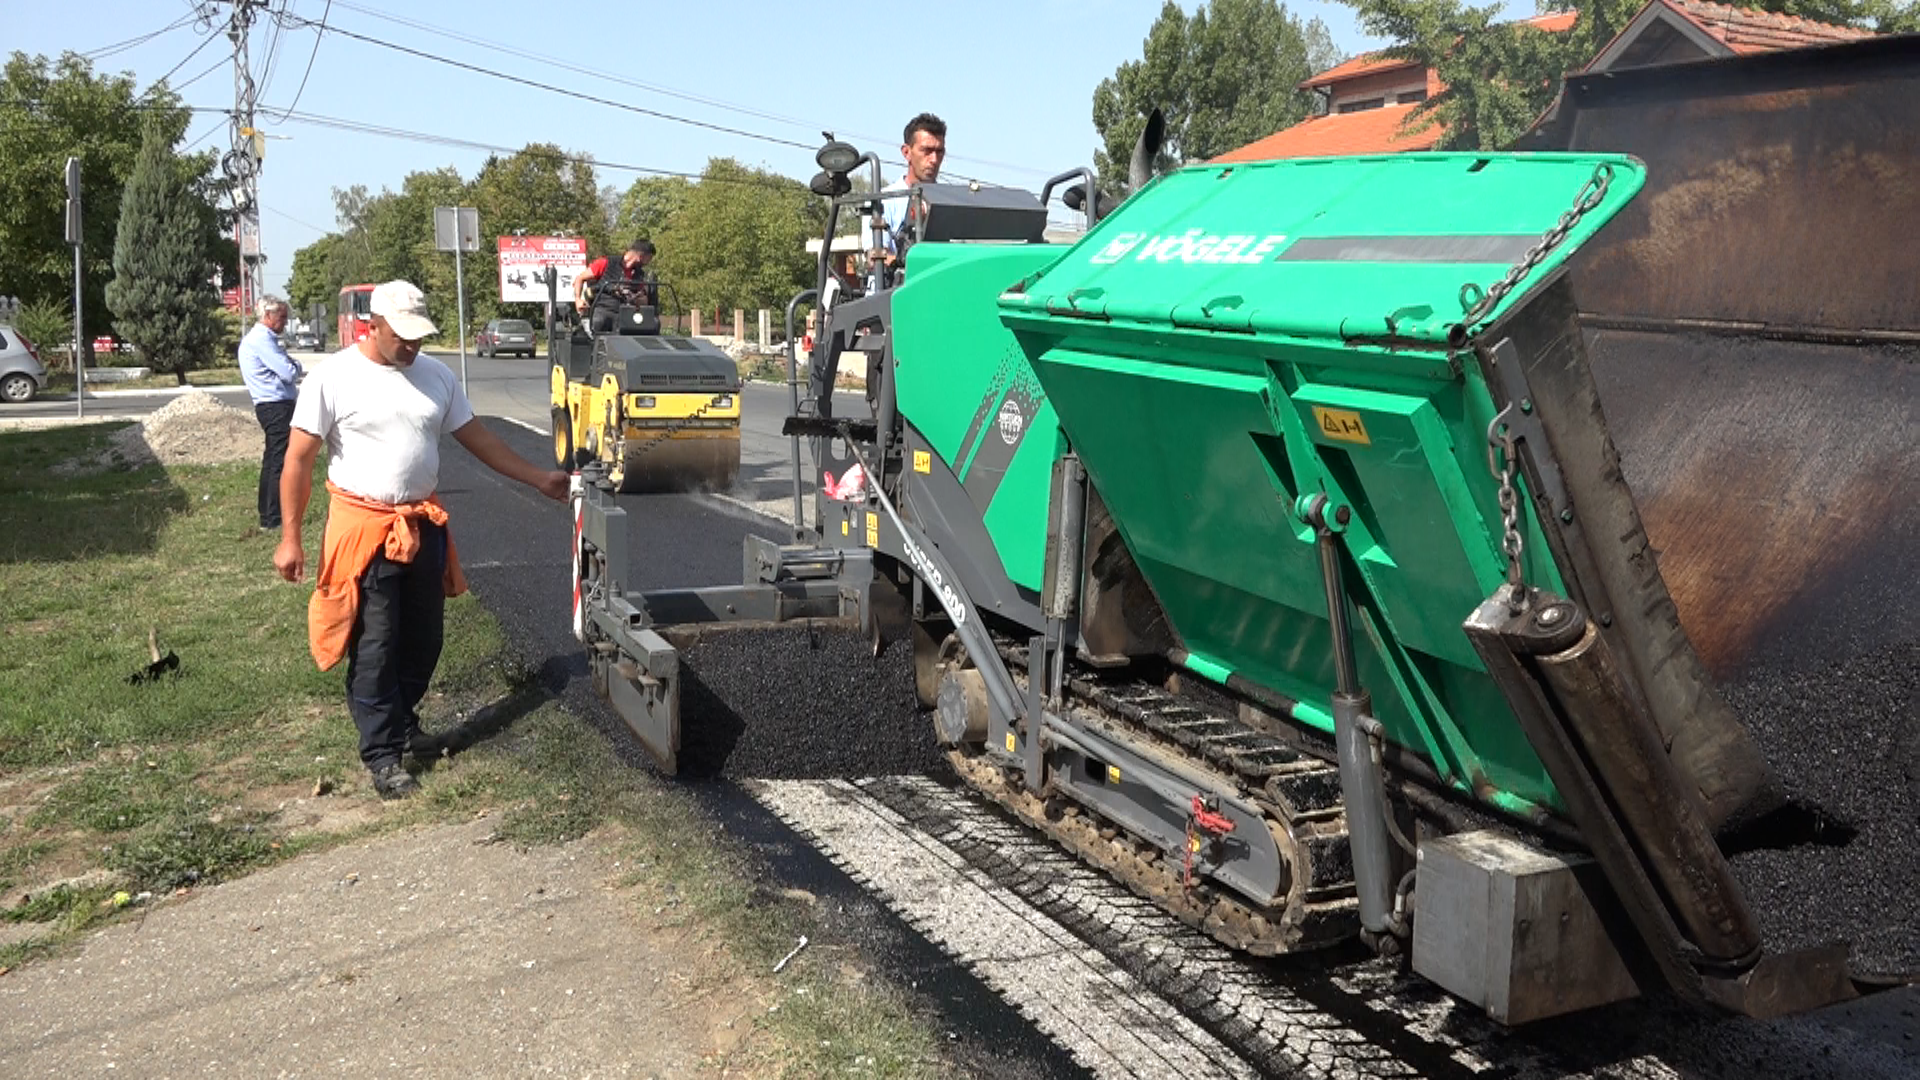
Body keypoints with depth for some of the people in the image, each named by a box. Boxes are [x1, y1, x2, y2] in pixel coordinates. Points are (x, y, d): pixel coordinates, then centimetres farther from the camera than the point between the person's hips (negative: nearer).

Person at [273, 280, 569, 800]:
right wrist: (289, 538, -10)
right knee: (374, 648, 0)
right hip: (364, 528, -5)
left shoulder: (436, 376, 5)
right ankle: (382, 753, 11)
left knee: (423, 637, 15)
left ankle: (402, 717, 37)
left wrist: (540, 479, 5)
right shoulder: (333, 377, -10)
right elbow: (299, 459, -8)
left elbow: (476, 437, 10)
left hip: (424, 525, 5)